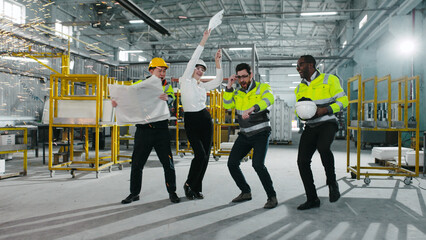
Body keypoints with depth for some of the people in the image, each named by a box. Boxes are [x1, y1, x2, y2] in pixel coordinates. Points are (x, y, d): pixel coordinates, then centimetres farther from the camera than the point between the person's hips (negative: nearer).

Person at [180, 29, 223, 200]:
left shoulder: (203, 86, 17)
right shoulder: (186, 80, 2)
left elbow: (218, 81, 8)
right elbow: (193, 59, -6)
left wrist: (217, 63, 0)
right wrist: (204, 40, -9)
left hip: (205, 120, 6)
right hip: (190, 121, -5)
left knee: (205, 156, 3)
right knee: (200, 155, -13)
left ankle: (197, 189, 17)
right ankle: (188, 184, 10)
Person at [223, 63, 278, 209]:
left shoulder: (263, 88, -5)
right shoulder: (237, 93, 11)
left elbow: (269, 99, -27)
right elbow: (227, 105, -1)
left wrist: (252, 108, -45)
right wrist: (229, 86, -9)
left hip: (261, 133, -6)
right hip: (244, 135, 6)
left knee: (258, 164, -22)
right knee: (232, 163, -1)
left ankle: (272, 197, -4)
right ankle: (246, 192, 18)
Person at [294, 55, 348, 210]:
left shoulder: (329, 80, 0)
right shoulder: (300, 88, 15)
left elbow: (343, 100, -3)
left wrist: (325, 110, -18)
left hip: (327, 123, -5)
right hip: (310, 127, 5)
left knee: (323, 147, -35)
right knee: (302, 161, -7)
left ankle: (332, 183, -9)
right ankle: (312, 199, 6)